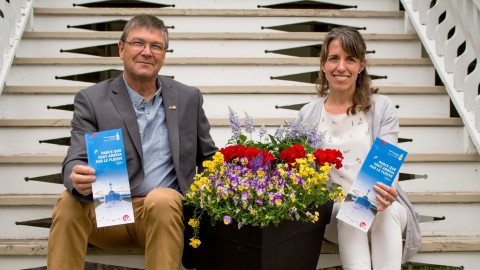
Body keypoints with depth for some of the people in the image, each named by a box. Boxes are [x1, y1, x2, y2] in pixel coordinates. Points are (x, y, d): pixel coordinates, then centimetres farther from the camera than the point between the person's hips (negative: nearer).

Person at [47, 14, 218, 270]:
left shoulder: (188, 98, 9)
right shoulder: (91, 100, 2)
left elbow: (209, 157, 16)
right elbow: (76, 161, -7)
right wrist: (78, 180, -32)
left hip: (165, 210, 1)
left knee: (162, 199, -33)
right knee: (69, 203, -30)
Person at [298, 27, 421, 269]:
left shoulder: (382, 108, 3)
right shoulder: (307, 116, 8)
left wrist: (386, 192, -29)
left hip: (380, 205, 0)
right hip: (333, 211, 1)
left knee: (386, 212, -35)